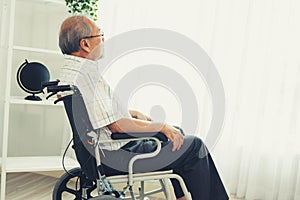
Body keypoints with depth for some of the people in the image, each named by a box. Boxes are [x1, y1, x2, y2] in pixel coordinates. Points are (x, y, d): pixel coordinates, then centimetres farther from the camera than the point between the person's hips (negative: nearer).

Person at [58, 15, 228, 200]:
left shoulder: (69, 71, 7)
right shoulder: (85, 75, -26)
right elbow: (117, 125, -27)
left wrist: (134, 114, 12)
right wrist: (161, 126, -15)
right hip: (116, 157, -10)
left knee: (175, 132, 22)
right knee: (194, 145, -2)